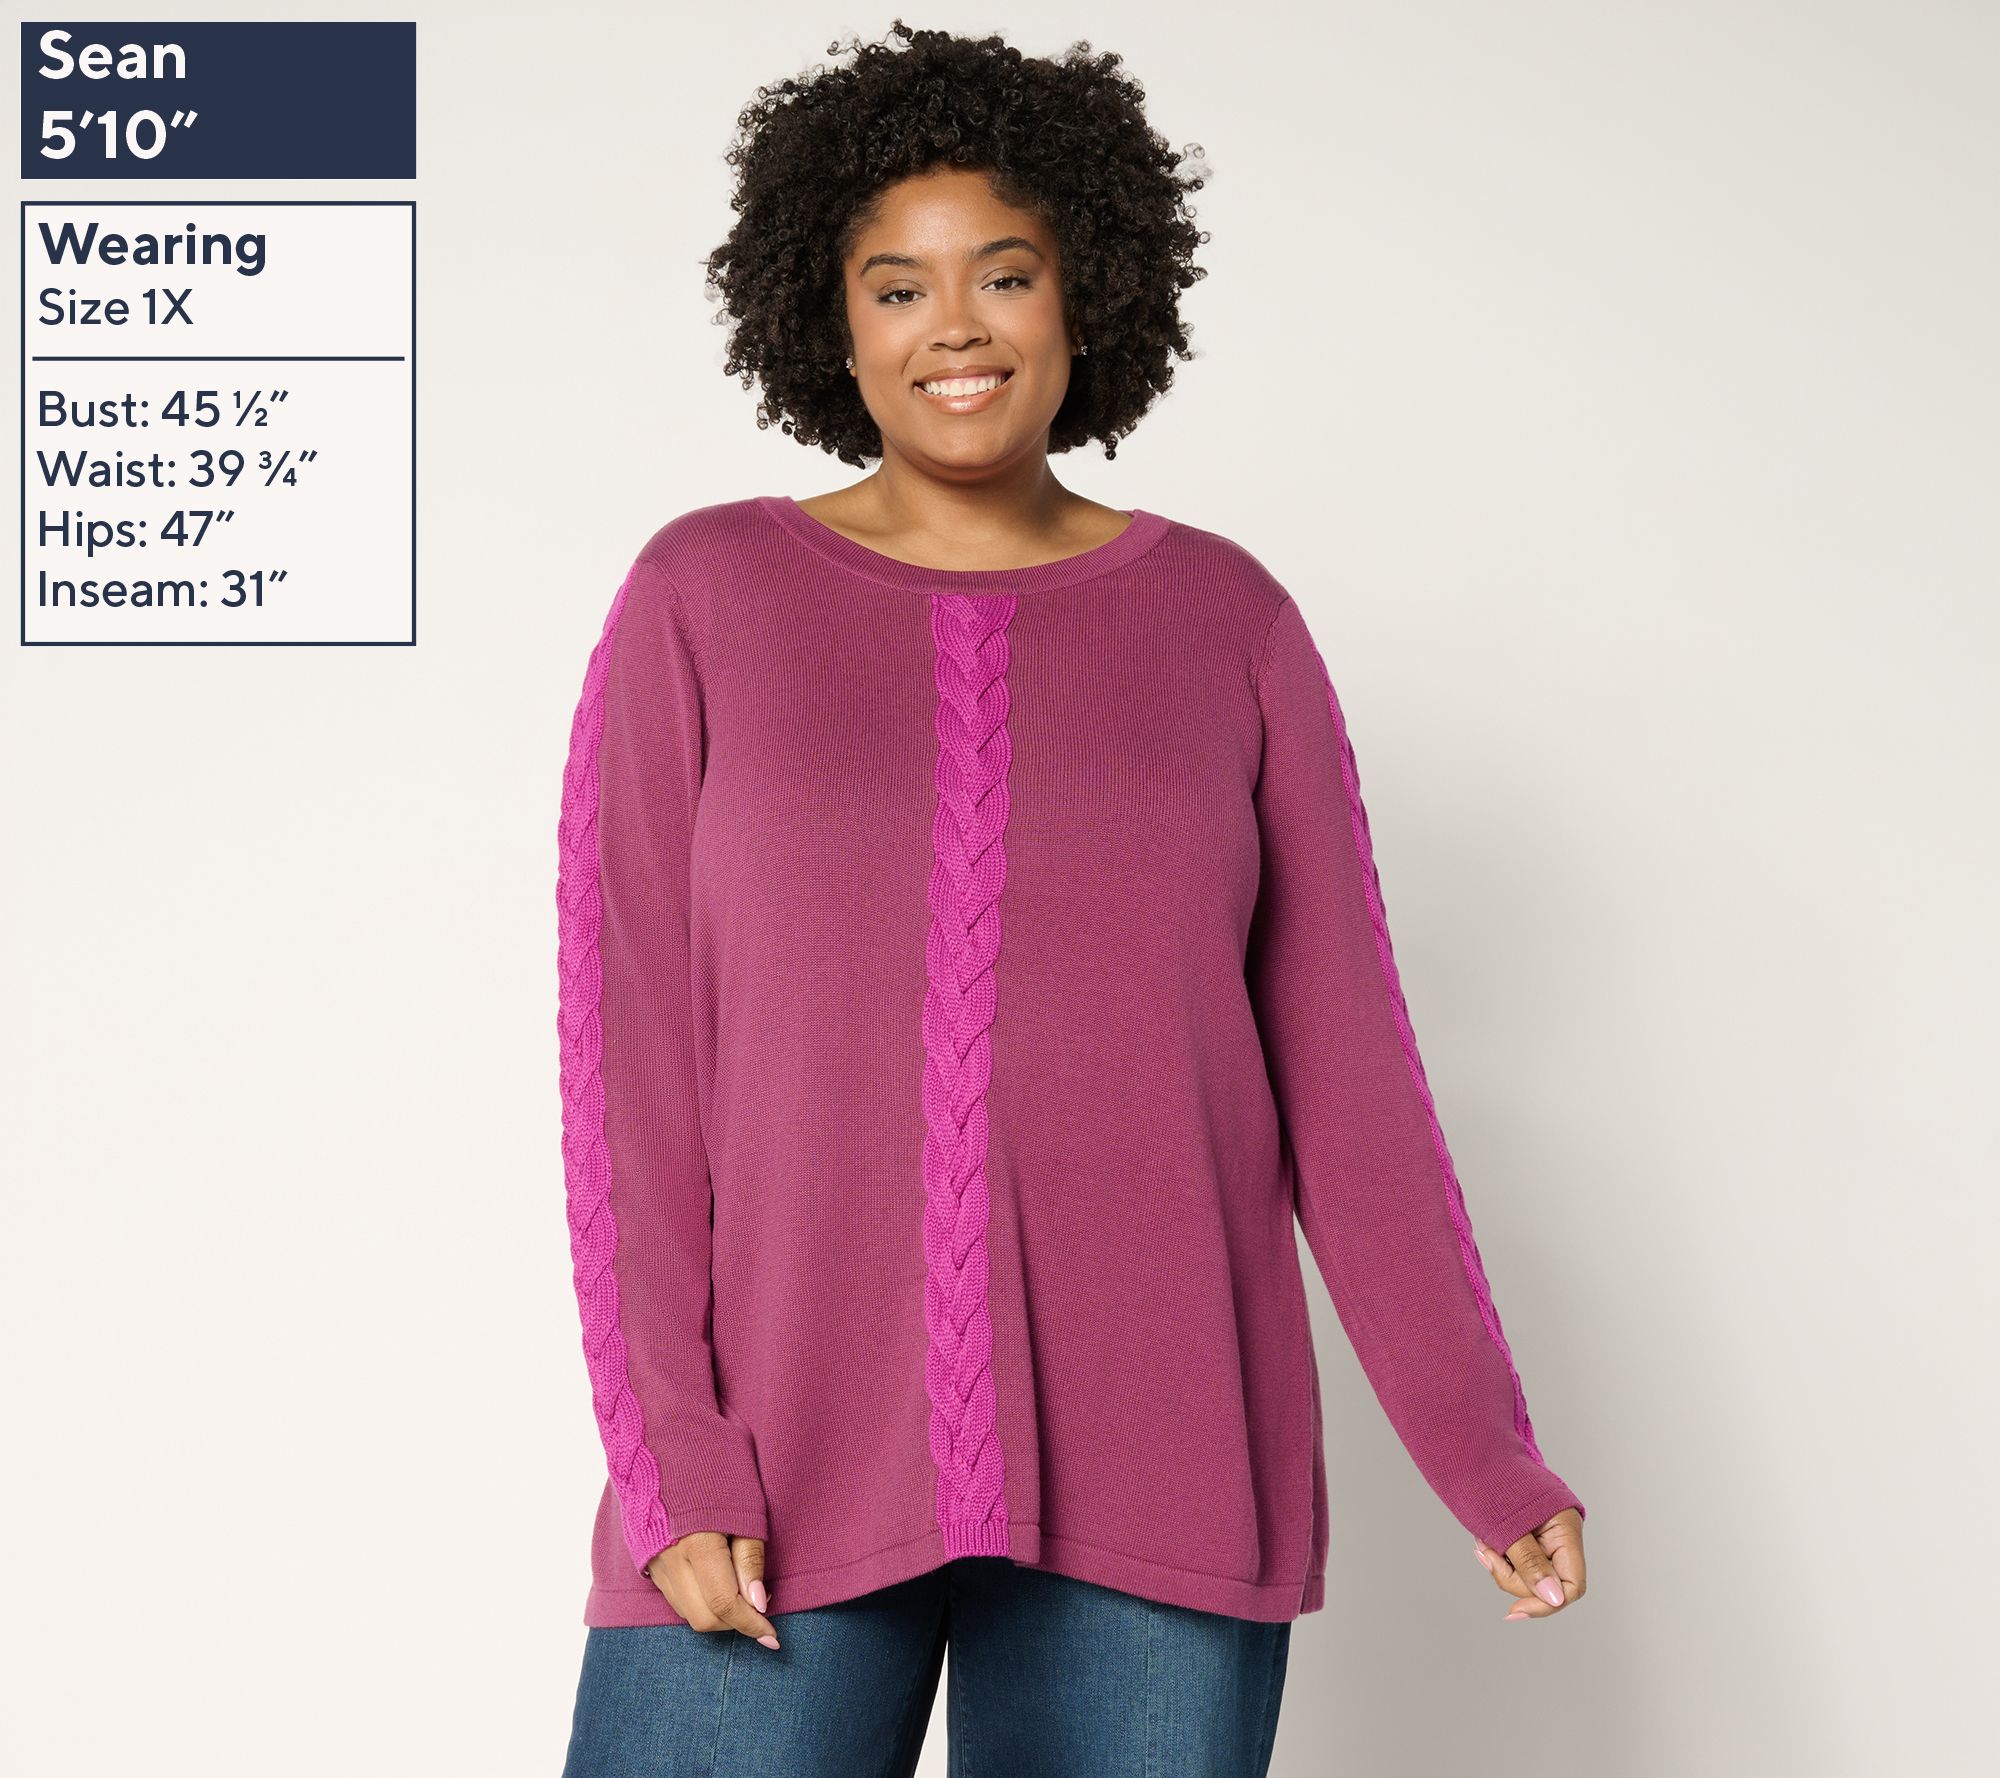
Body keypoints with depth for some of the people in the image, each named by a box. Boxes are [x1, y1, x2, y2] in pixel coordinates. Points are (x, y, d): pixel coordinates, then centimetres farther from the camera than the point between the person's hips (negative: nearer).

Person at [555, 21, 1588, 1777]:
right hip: (782, 1467, -1)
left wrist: (1485, 1449, 1)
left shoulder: (1227, 621, 5)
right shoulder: (703, 598, 2)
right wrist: (667, 1462, -8)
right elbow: (623, 1047, -1)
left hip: (1152, 1475, 1)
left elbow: (1342, 1061, 5)